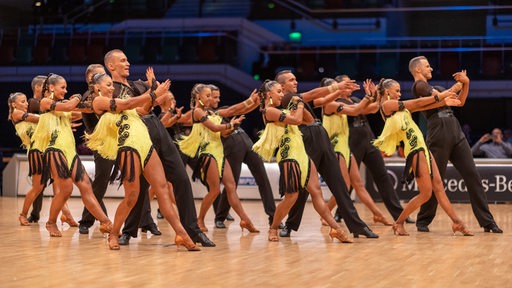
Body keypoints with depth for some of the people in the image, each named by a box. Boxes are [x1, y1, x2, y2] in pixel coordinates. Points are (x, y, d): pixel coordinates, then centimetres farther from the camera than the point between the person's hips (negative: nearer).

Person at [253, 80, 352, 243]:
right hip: (289, 157, -9)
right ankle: (273, 229, 9)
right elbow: (296, 120, -14)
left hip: (301, 155, 9)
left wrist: (297, 104, 15)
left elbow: (307, 119, 24)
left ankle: (336, 229, -5)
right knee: (291, 196, -9)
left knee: (316, 191, 0)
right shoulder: (269, 111, -8)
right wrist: (299, 104, 2)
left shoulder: (280, 110, 20)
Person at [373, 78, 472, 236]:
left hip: (422, 147, 9)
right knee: (426, 193, -6)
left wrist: (443, 101, 2)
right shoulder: (387, 104, -5)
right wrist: (439, 96, -3)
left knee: (438, 186, 5)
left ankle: (457, 222, 5)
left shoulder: (399, 106, 20)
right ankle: (398, 223, 5)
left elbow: (421, 106, 13)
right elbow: (416, 103, -7)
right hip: (414, 149, -9)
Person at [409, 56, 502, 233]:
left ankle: (487, 221, -3)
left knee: (472, 175, -2)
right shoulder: (419, 85, 1)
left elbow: (460, 102, 30)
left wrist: (466, 84, 15)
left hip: (456, 132, 8)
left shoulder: (431, 86, 29)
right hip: (438, 134, -8)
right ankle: (423, 221, 12)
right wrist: (455, 87, 4)